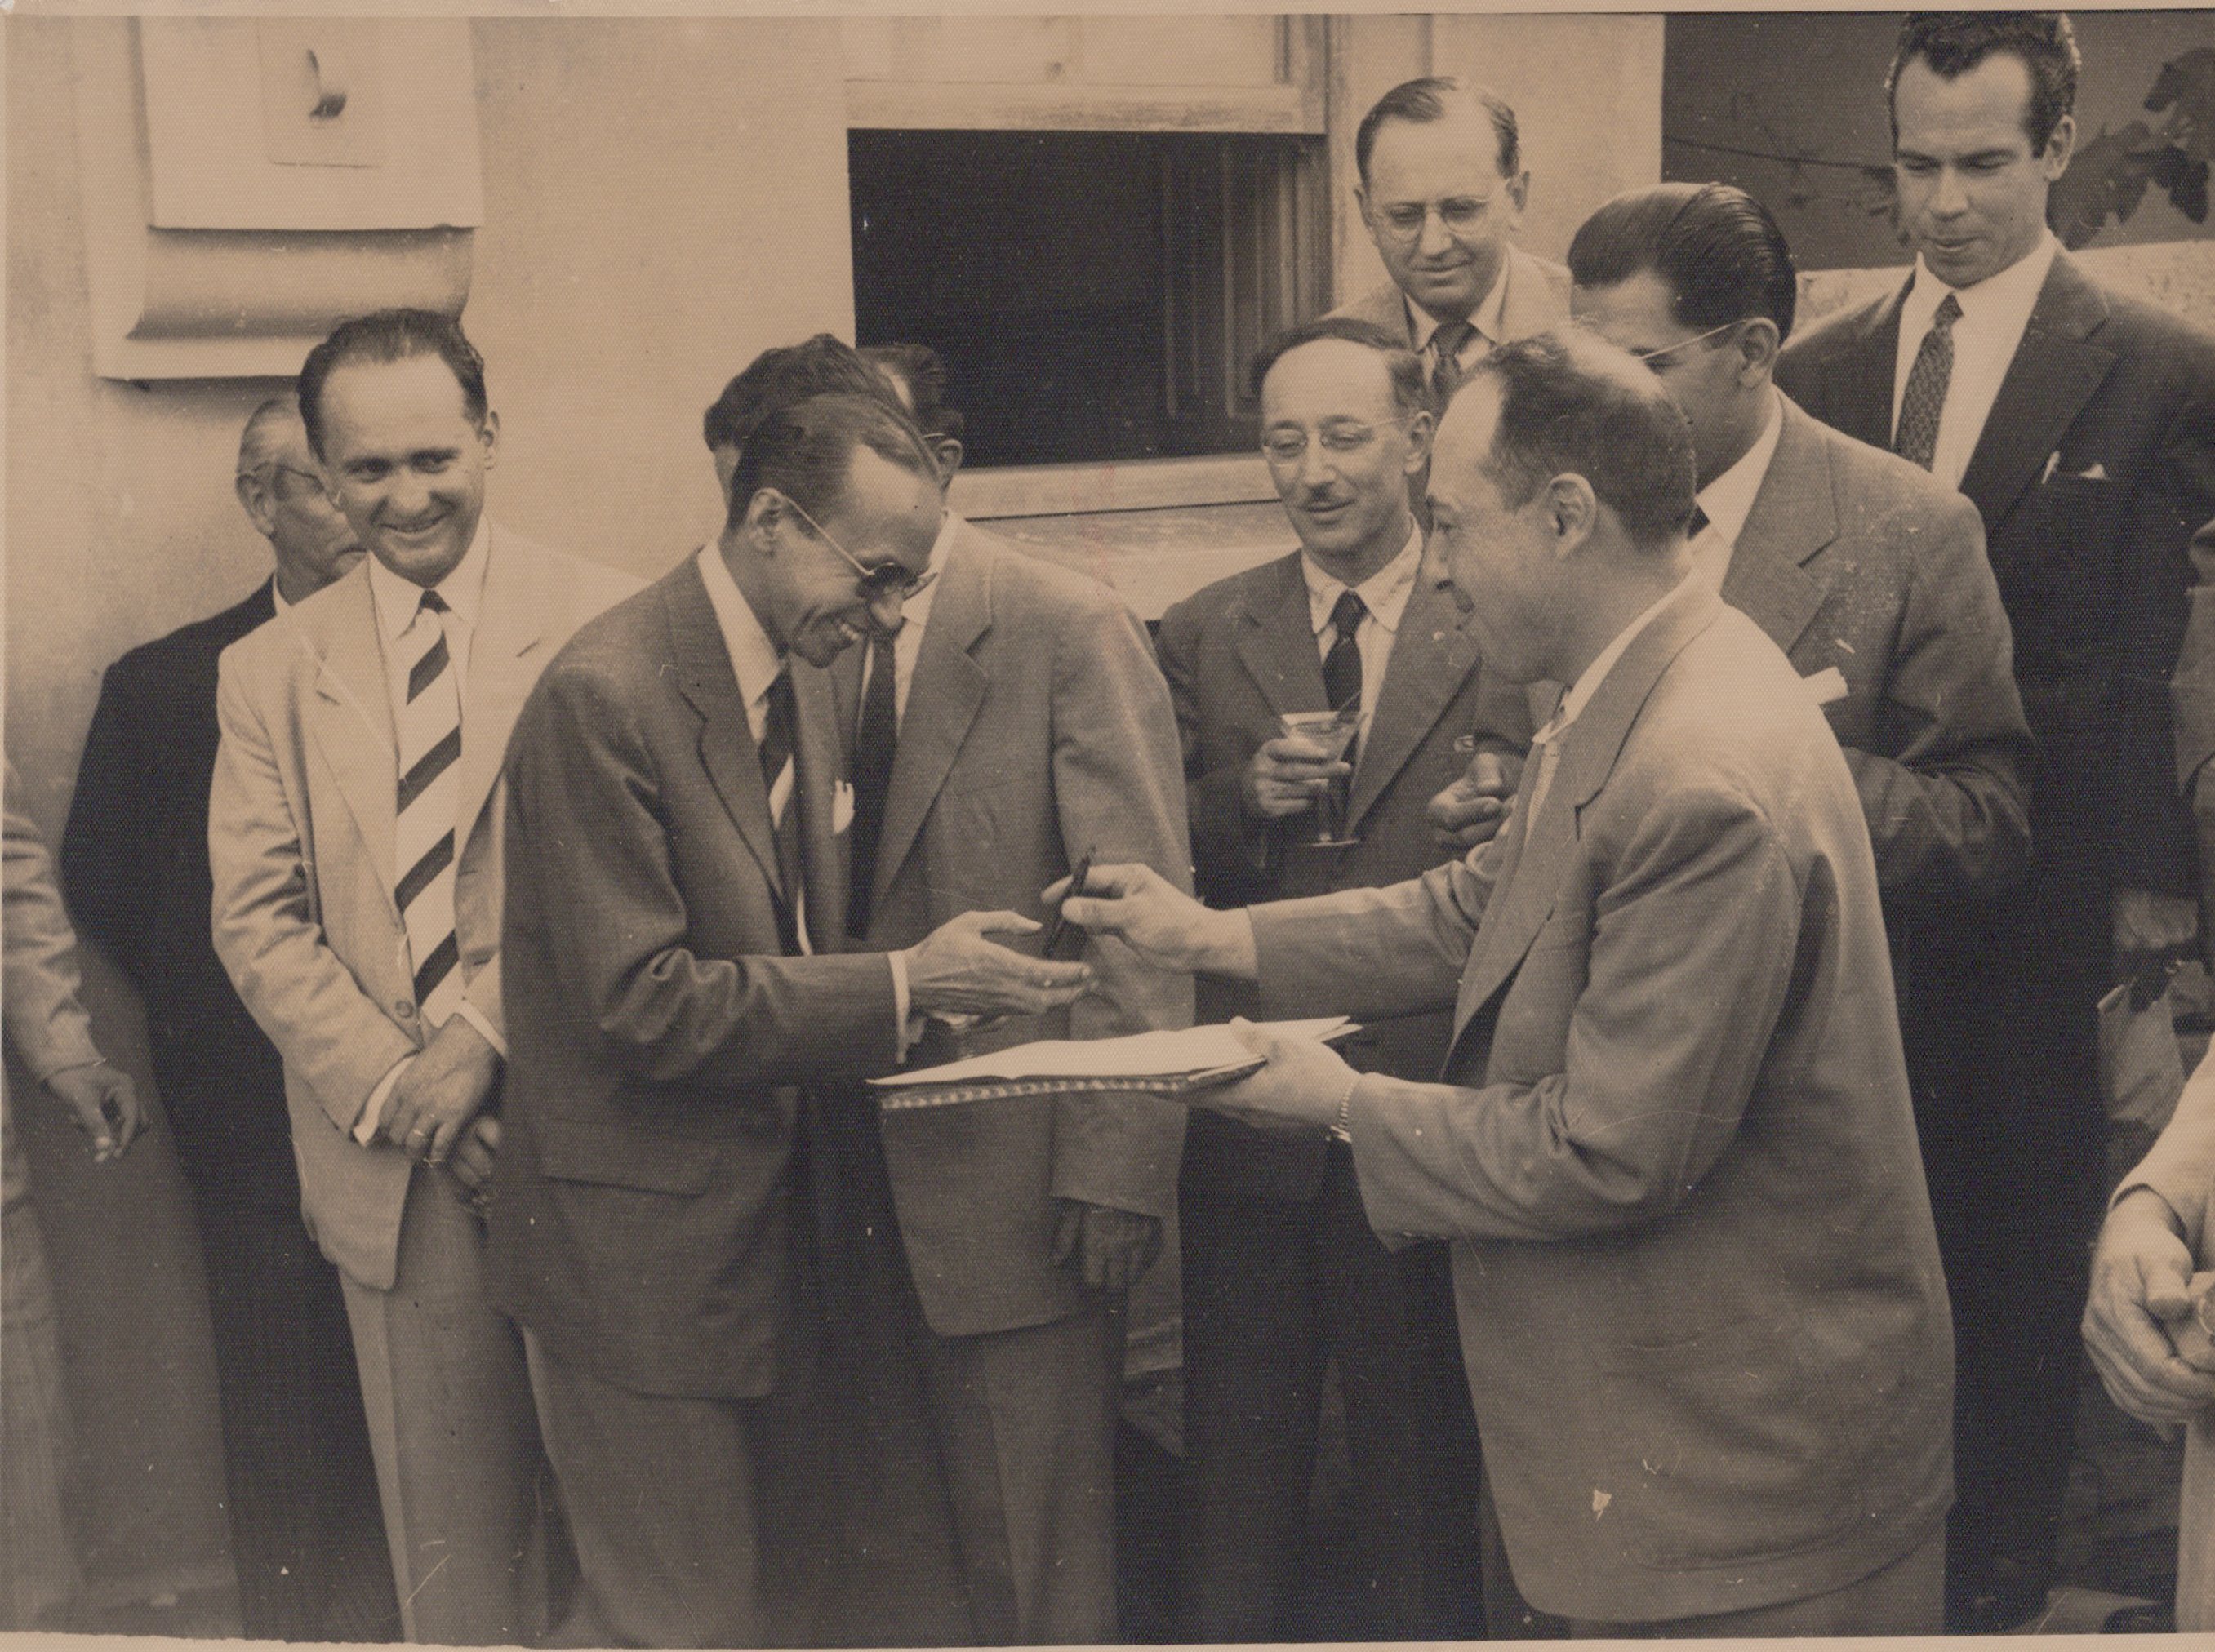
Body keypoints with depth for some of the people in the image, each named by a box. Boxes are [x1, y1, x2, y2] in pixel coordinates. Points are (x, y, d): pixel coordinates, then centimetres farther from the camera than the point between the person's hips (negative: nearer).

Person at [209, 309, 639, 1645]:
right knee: (450, 1541, 11)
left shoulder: (606, 626, -2)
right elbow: (257, 921, 5)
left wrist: (488, 1032, -16)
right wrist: (383, 1083, -7)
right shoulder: (270, 670, 9)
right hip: (393, 1168, 3)